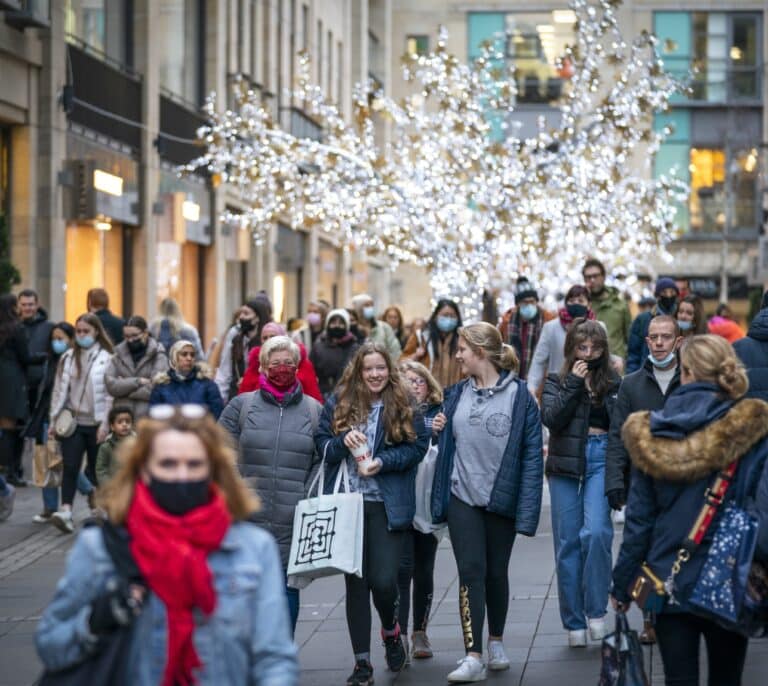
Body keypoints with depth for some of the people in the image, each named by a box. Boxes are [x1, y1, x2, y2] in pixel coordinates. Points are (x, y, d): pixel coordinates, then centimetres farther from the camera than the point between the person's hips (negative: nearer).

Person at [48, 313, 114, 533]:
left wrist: (105, 423, -10)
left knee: (95, 469, 8)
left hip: (96, 423, -2)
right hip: (73, 422, 2)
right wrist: (54, 420, 8)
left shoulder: (106, 358, -4)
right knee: (70, 467, -8)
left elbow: (111, 393, -6)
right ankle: (65, 512, -16)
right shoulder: (68, 358, 9)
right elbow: (60, 390, 11)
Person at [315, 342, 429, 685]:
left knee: (384, 580, -10)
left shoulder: (403, 406, 1)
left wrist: (383, 462, -13)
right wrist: (343, 440, -15)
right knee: (355, 582, 6)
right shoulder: (338, 402, 5)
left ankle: (391, 629, 25)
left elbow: (418, 446, 0)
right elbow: (321, 443, 6)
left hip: (386, 506, -2)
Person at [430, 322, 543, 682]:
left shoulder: (519, 395, -8)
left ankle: (496, 643, 32)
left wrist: (527, 509, -13)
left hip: (501, 499, -2)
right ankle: (473, 657, -8)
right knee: (471, 572, -5)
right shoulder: (457, 394, 4)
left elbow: (532, 454, -9)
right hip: (463, 497, 2)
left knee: (496, 573, 12)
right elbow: (445, 445, 8)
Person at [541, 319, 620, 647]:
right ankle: (574, 623, 12)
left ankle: (595, 610, -5)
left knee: (596, 531, -20)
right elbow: (551, 418, -9)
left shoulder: (614, 382, 7)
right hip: (566, 464, 1)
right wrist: (574, 384, -12)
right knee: (567, 543, 3)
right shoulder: (557, 382, 8)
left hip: (601, 461, -1)